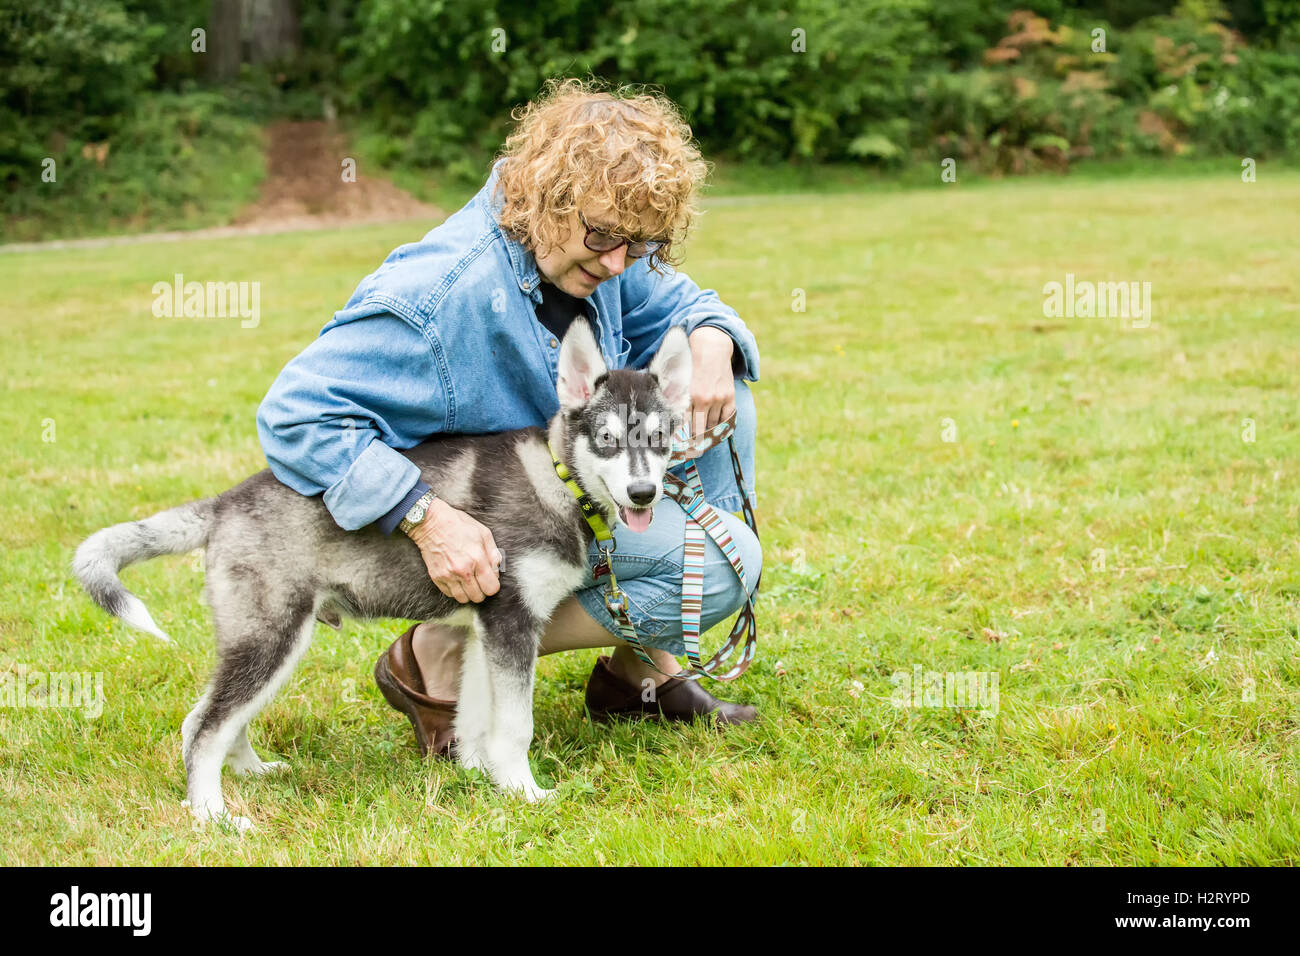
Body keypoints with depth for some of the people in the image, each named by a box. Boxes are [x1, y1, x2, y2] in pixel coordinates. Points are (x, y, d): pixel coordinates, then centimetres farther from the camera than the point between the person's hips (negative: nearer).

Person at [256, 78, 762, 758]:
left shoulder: (591, 254, -7)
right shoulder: (446, 293, -32)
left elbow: (676, 302, 11)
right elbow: (296, 413, -34)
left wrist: (710, 343, -15)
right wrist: (427, 518, -41)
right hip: (477, 531, -9)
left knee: (717, 391, 0)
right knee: (723, 565, -19)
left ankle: (643, 669, 3)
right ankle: (443, 661, -12)